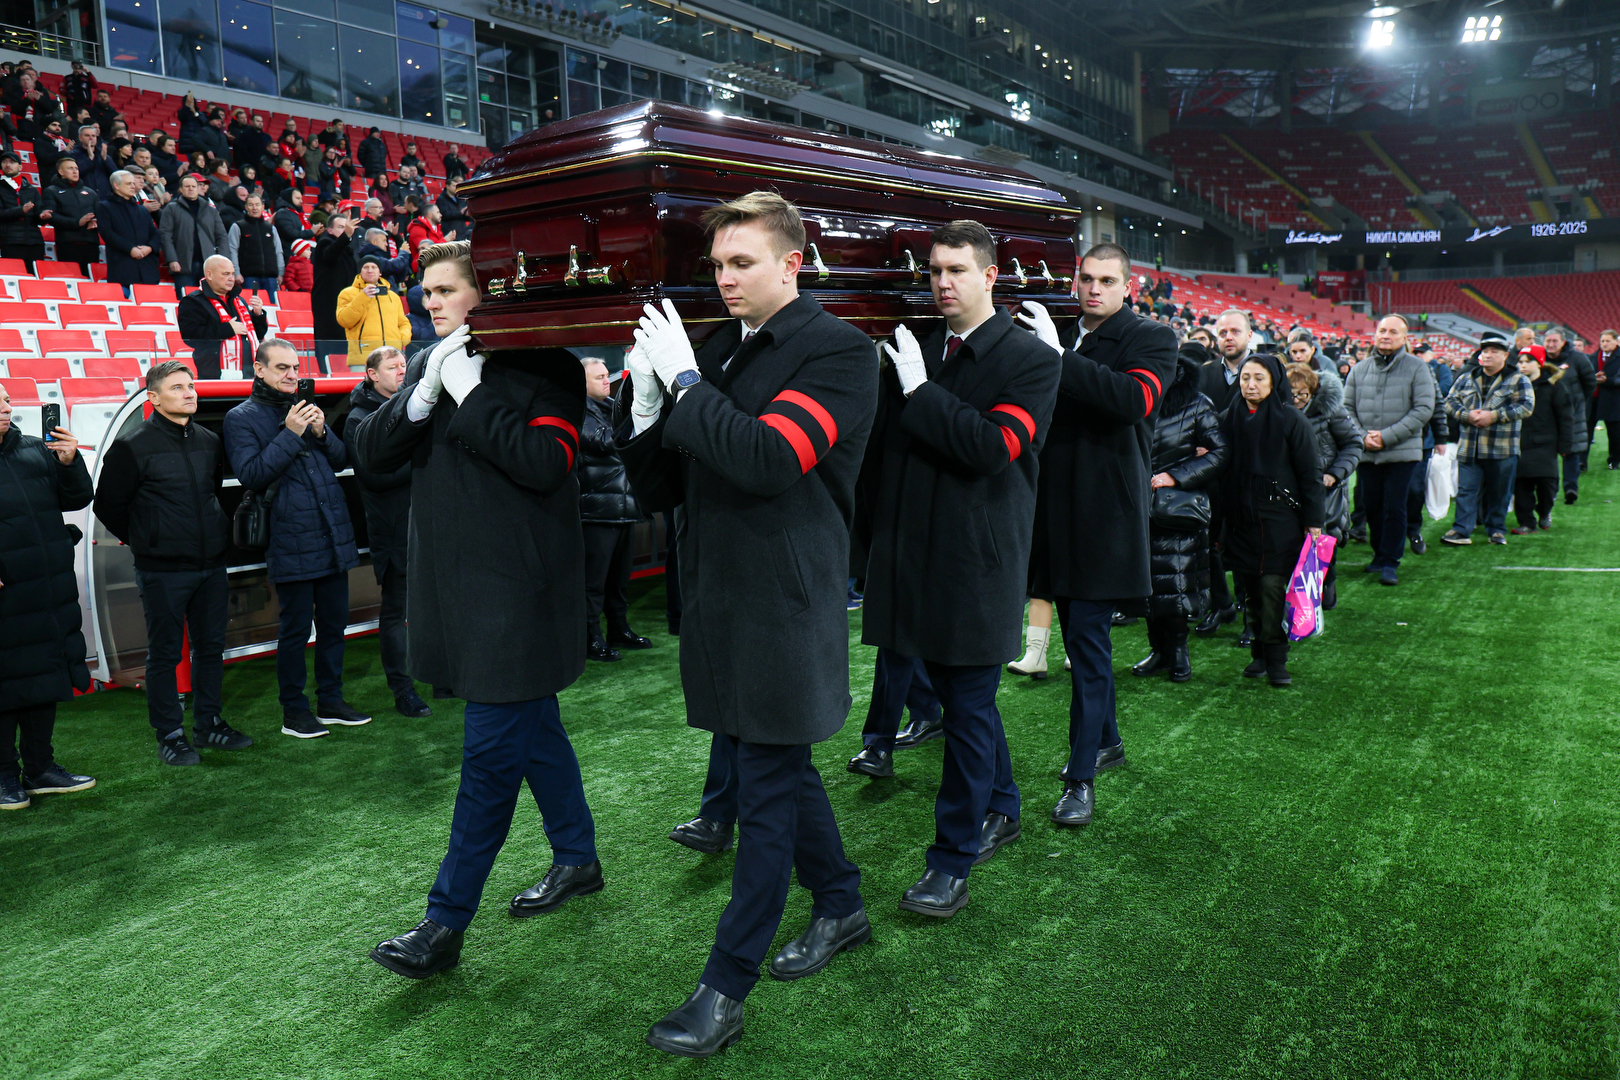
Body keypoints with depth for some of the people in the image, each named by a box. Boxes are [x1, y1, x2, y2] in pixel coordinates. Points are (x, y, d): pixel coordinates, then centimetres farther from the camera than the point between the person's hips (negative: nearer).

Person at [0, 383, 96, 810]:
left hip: (50, 595, 6)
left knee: (47, 680, 13)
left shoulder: (36, 451, 9)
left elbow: (78, 499, 14)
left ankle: (40, 769, 26)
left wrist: (70, 463, -3)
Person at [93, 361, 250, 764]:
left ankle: (208, 723, 25)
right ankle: (169, 734, 14)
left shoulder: (209, 442, 8)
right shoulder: (132, 446, -8)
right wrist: (146, 541, 3)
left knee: (211, 645, 12)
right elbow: (108, 505, -2)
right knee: (165, 653, 3)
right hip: (162, 571, -5)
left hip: (211, 565, 5)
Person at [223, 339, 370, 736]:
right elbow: (251, 475, -11)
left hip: (334, 536, 6)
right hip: (292, 543, -5)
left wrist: (322, 432, -5)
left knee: (334, 622, 11)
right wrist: (290, 434, -16)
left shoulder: (306, 408, 17)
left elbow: (342, 461, 13)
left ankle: (331, 700, 23)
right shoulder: (241, 418, 1)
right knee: (296, 630, 1)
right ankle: (294, 712, 13)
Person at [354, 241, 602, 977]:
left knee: (491, 749, -2)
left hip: (516, 585, -7)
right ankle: (577, 859, 34)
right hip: (453, 579, 7)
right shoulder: (427, 363, 13)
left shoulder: (543, 365, -8)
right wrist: (424, 394, -10)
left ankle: (446, 923, 8)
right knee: (532, 725, 18)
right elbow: (370, 453, 5)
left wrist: (471, 392, -16)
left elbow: (545, 463, -20)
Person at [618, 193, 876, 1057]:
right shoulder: (712, 352, 11)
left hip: (785, 607, -7)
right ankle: (841, 907, 39)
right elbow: (659, 491, 11)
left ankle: (725, 990, 14)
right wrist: (647, 411, -7)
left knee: (767, 791, 2)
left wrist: (685, 382, -18)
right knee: (777, 767, 19)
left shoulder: (838, 352, -9)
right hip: (718, 599, 8)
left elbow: (770, 459, -25)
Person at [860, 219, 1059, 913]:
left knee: (968, 708, 1)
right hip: (920, 555, 6)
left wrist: (921, 391, -17)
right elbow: (879, 434, 10)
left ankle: (952, 860, 13)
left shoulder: (1030, 357, -6)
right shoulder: (916, 351, 11)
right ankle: (1001, 811, 39)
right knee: (960, 695, 19)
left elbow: (995, 446, -19)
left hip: (979, 560, -6)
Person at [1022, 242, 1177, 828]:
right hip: (1060, 513, 7)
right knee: (1082, 636, 16)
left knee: (1088, 641, -7)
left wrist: (1057, 359, -27)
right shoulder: (1063, 340, 15)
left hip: (1105, 512, -6)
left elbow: (1134, 398, -23)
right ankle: (1106, 739, 34)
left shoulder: (1151, 338, -3)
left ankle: (1082, 775, 1)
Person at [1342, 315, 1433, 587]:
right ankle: (1380, 554, 26)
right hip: (1366, 453, 3)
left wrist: (1387, 436, -14)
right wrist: (1362, 437, -8)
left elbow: (1424, 409, -7)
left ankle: (1390, 562, 6)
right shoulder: (1359, 370, 9)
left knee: (1394, 508, -3)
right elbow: (1347, 408, 9)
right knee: (1371, 507, 10)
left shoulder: (1416, 367, -1)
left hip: (1402, 453, -3)